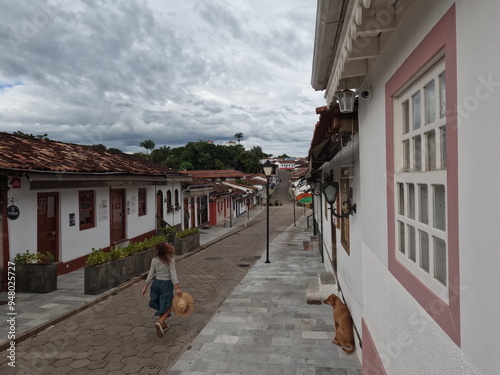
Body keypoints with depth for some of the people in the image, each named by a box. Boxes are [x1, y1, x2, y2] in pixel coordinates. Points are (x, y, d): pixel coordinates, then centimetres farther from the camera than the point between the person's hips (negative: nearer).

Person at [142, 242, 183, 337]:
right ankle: (160, 322, -18)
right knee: (167, 306, 4)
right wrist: (177, 288, -16)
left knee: (160, 305, 19)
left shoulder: (154, 260, -1)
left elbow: (150, 275, 2)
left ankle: (163, 324, 27)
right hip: (166, 284, -5)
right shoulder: (170, 261, -12)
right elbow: (173, 275, -17)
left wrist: (145, 286, 10)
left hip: (156, 283, 5)